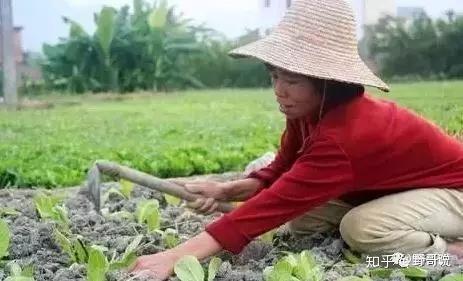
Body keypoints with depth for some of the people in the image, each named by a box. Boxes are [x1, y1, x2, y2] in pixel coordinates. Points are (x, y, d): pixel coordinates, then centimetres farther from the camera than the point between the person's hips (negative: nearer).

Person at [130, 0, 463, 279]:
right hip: (396, 188, 8)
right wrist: (227, 191, -26)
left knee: (363, 228, -35)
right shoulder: (314, 111, -12)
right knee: (303, 219, -10)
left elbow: (279, 202, -46)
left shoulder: (344, 136, -40)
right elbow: (283, 174, -5)